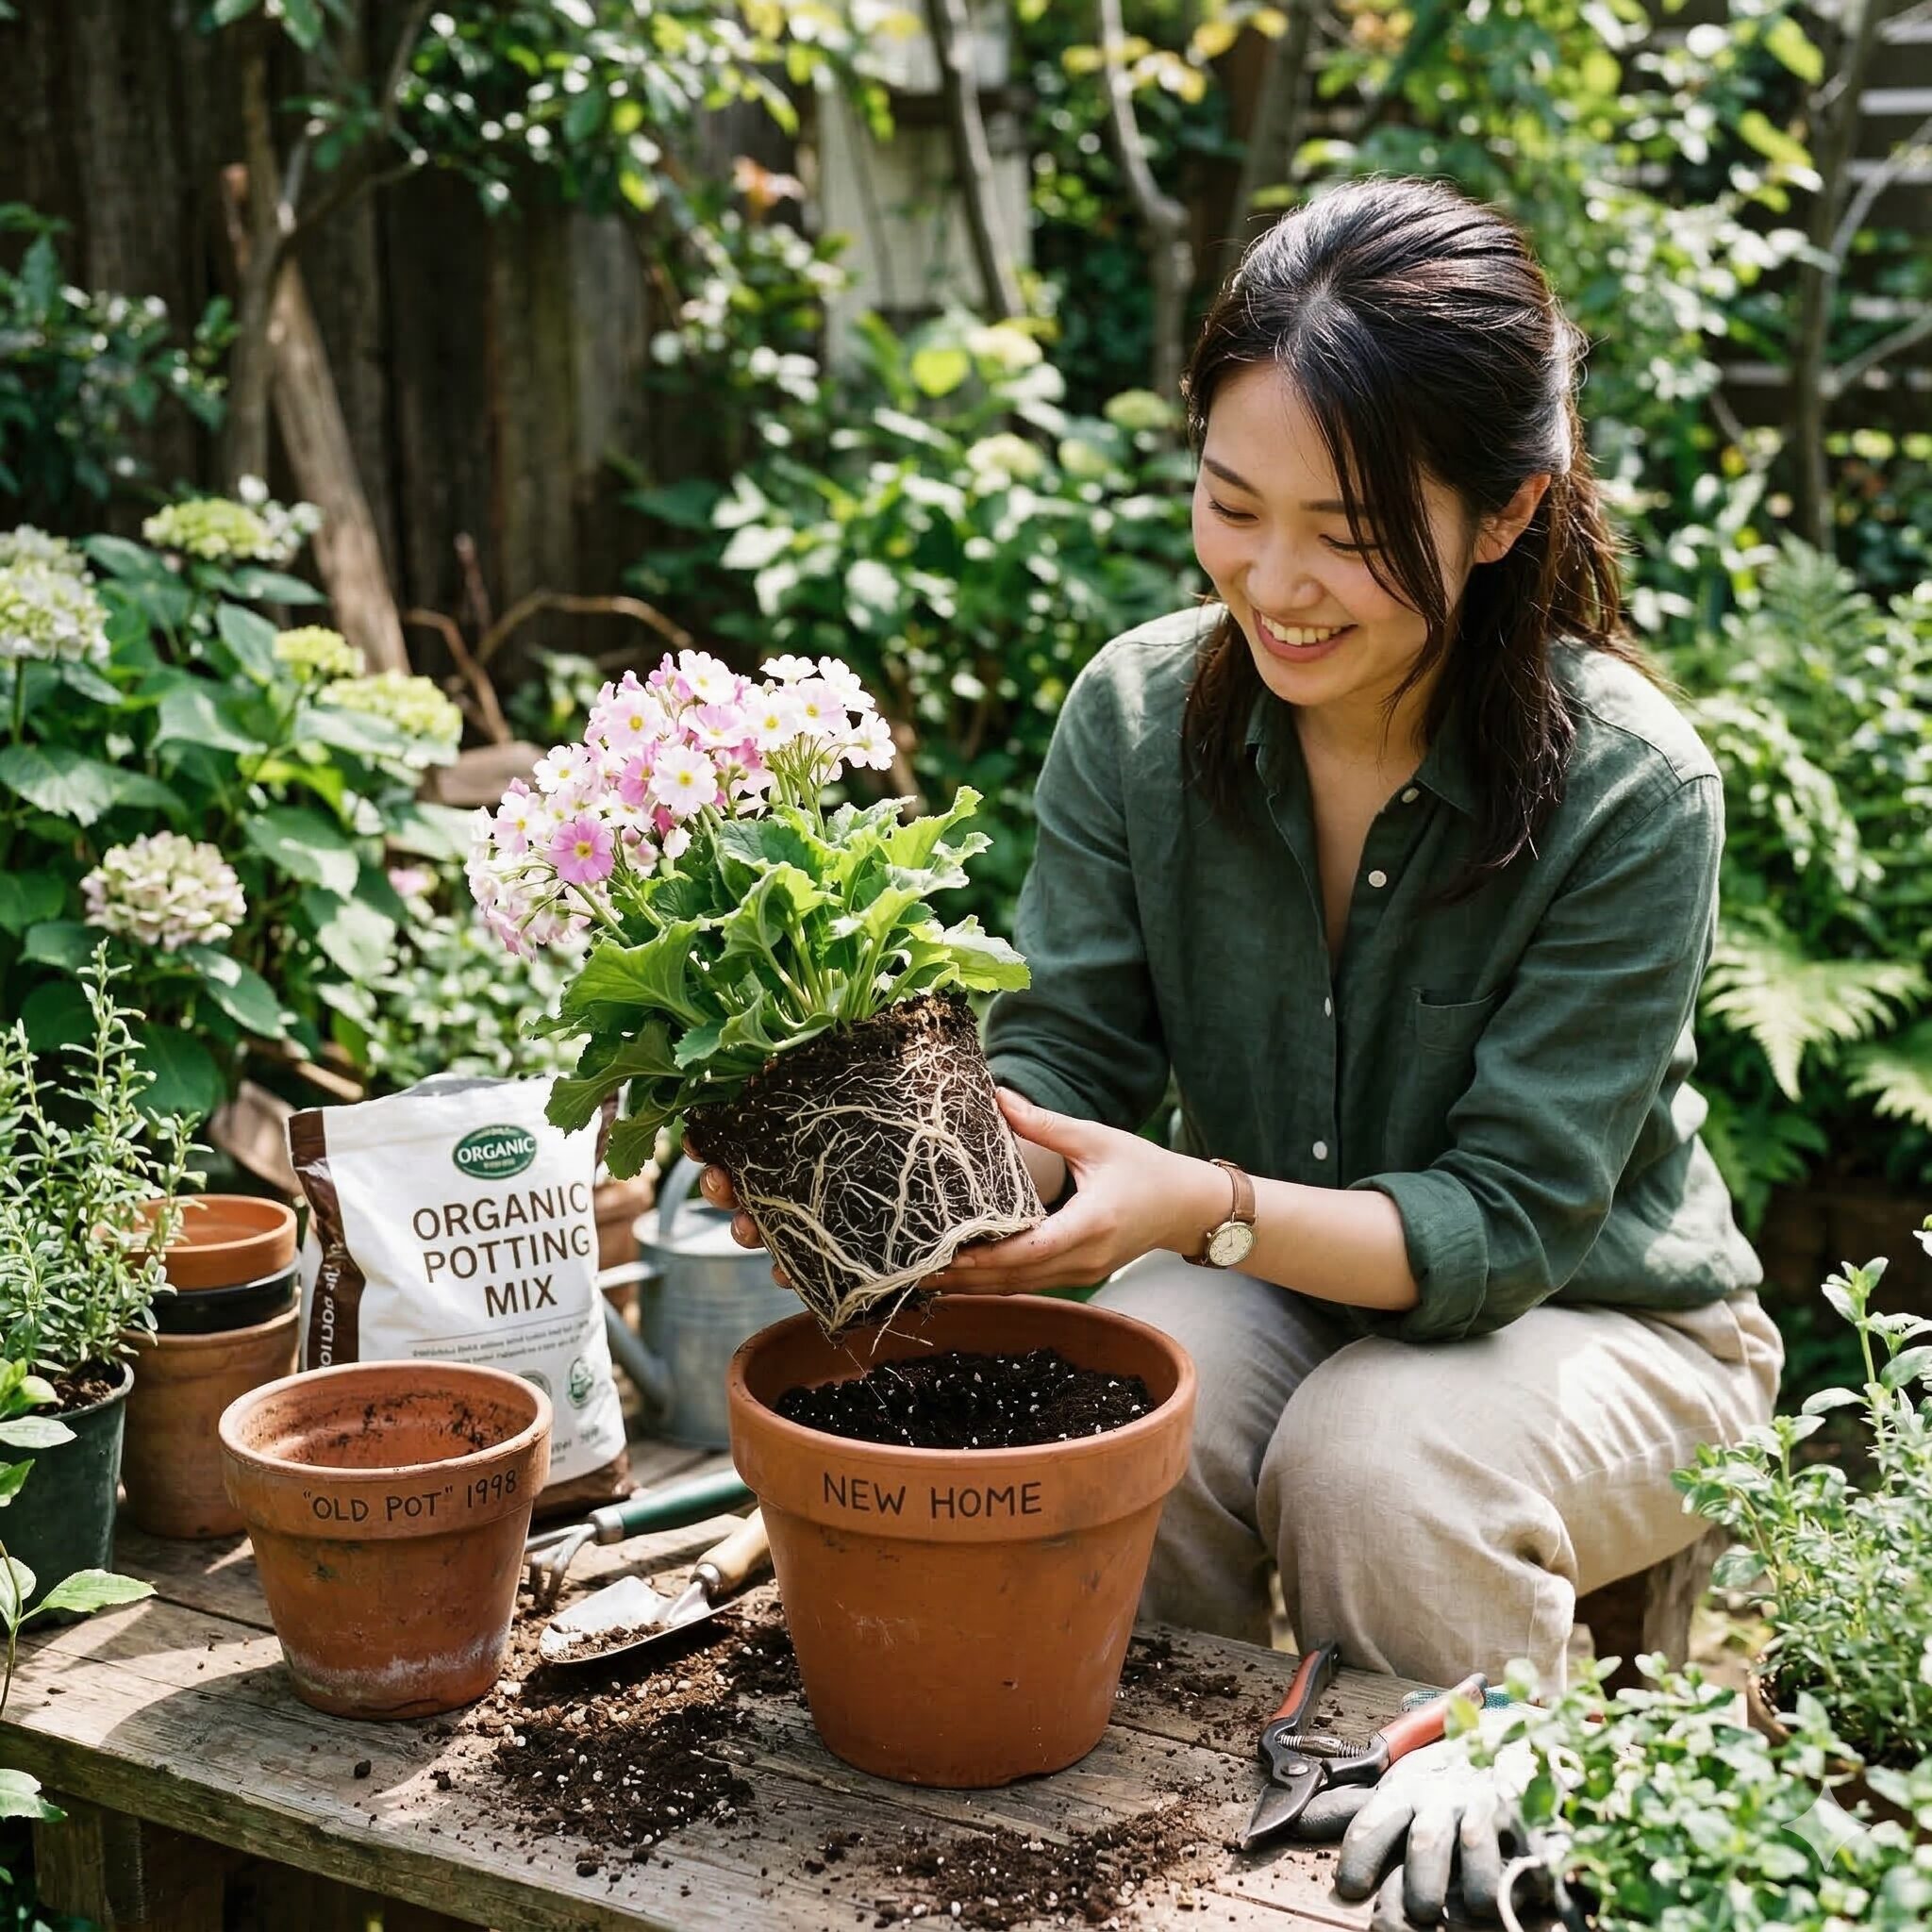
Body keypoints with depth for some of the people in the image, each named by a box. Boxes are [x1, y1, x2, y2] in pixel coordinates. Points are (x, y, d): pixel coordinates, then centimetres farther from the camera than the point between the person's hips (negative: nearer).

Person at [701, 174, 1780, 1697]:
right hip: (1267, 1289, 3)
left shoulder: (1631, 794, -23)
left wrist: (1207, 1208, -40)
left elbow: (1508, 1224, -24)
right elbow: (1063, 1059, -12)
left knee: (1375, 1464, -31)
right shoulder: (1136, 714, -12)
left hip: (1602, 1320, -2)